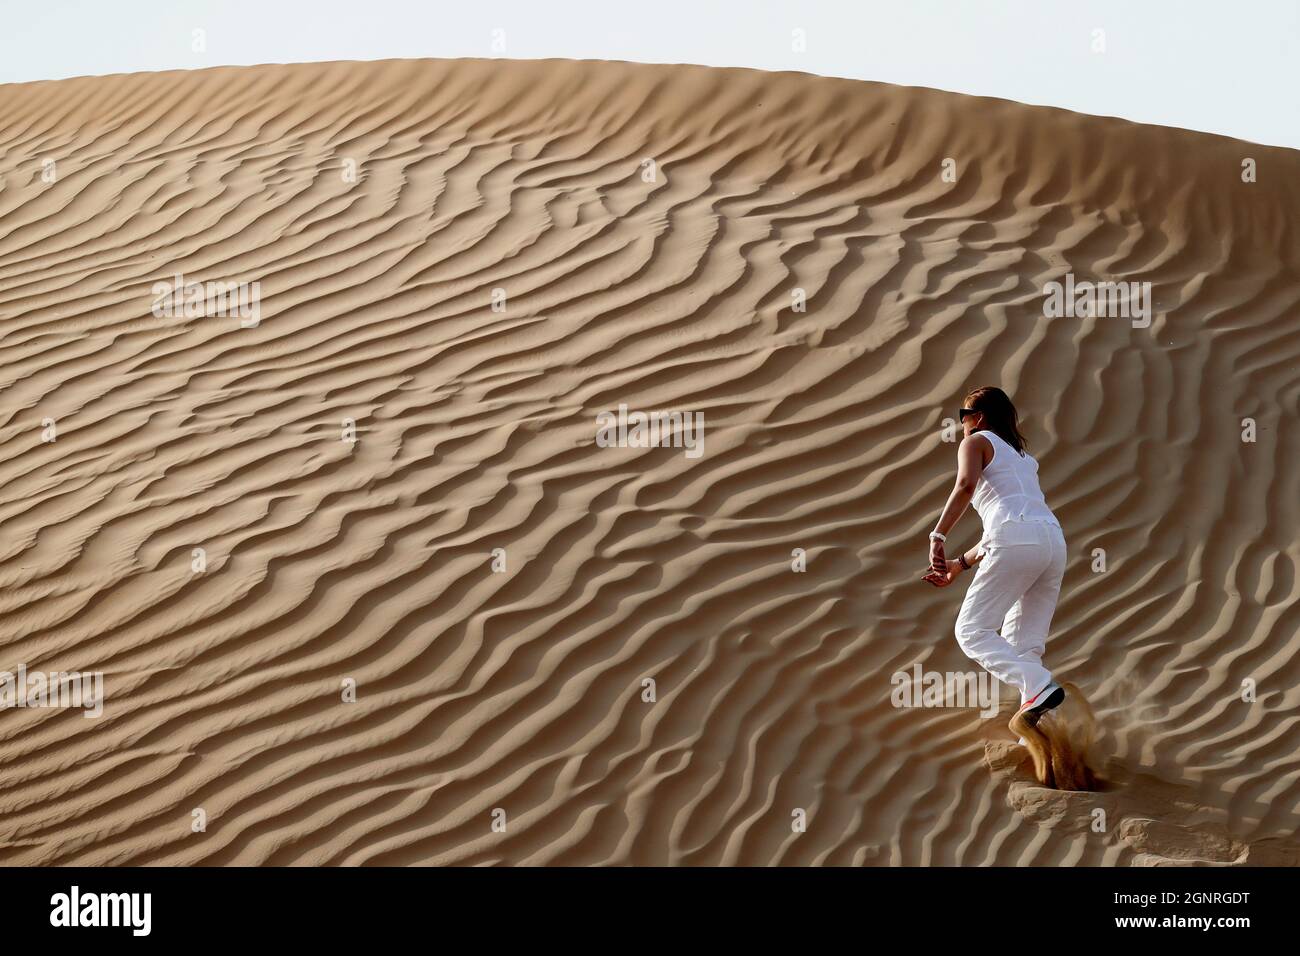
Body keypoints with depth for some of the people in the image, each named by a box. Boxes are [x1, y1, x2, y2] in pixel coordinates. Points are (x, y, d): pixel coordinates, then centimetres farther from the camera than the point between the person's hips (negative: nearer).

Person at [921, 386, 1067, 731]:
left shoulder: (976, 442, 11)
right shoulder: (1023, 457, 34)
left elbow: (966, 484, -11)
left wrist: (938, 537, -14)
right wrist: (959, 565, 36)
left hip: (1017, 542, -8)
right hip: (1054, 540, 8)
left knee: (971, 631, -4)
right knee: (1024, 646, 9)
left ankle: (1039, 686, -24)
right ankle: (1034, 731, -5)